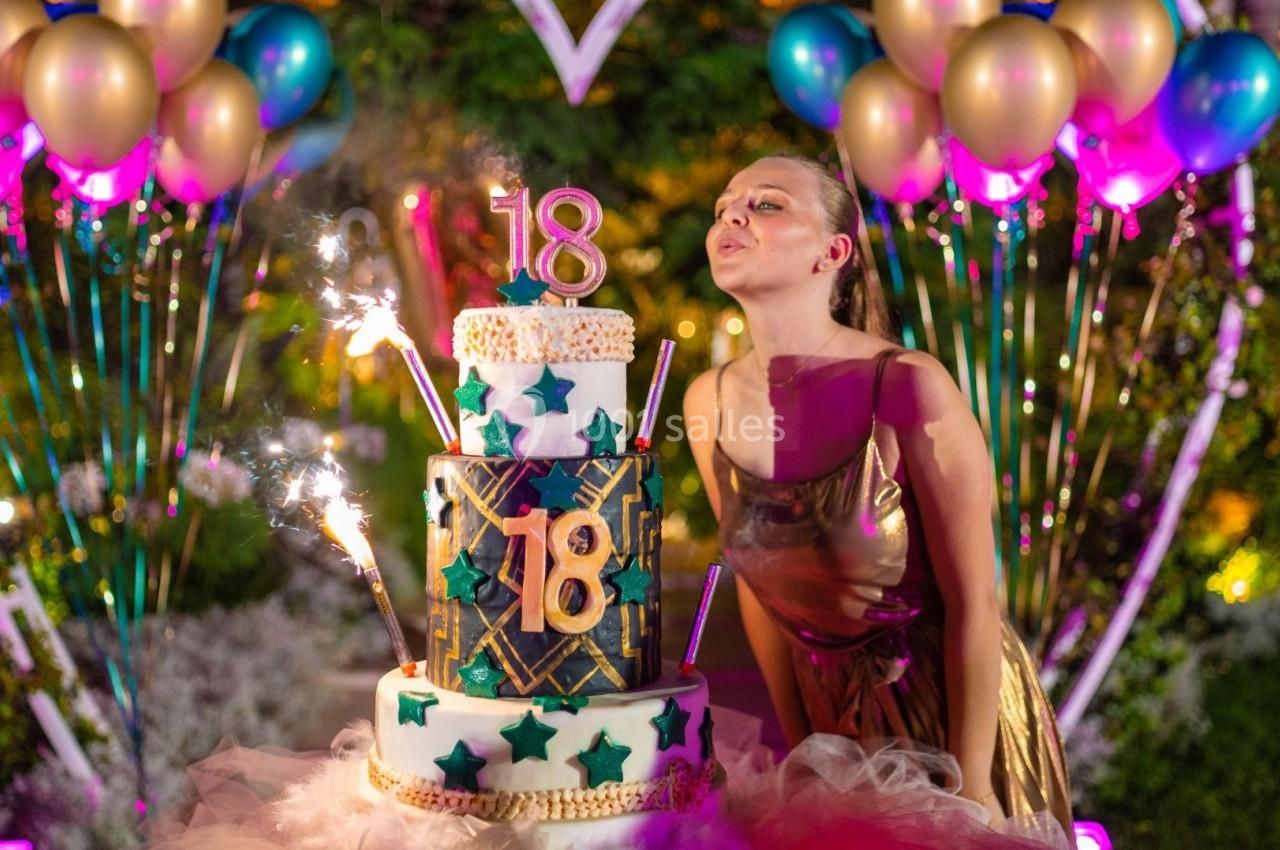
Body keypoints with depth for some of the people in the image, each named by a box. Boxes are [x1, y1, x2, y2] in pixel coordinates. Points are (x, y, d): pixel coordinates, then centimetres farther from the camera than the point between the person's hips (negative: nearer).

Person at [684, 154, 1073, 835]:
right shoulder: (708, 402, -8)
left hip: (960, 709, -4)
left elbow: (972, 603, -17)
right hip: (837, 720, 4)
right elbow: (758, 586, 4)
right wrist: (799, 749, 8)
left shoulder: (908, 385, -23)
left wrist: (972, 790, -14)